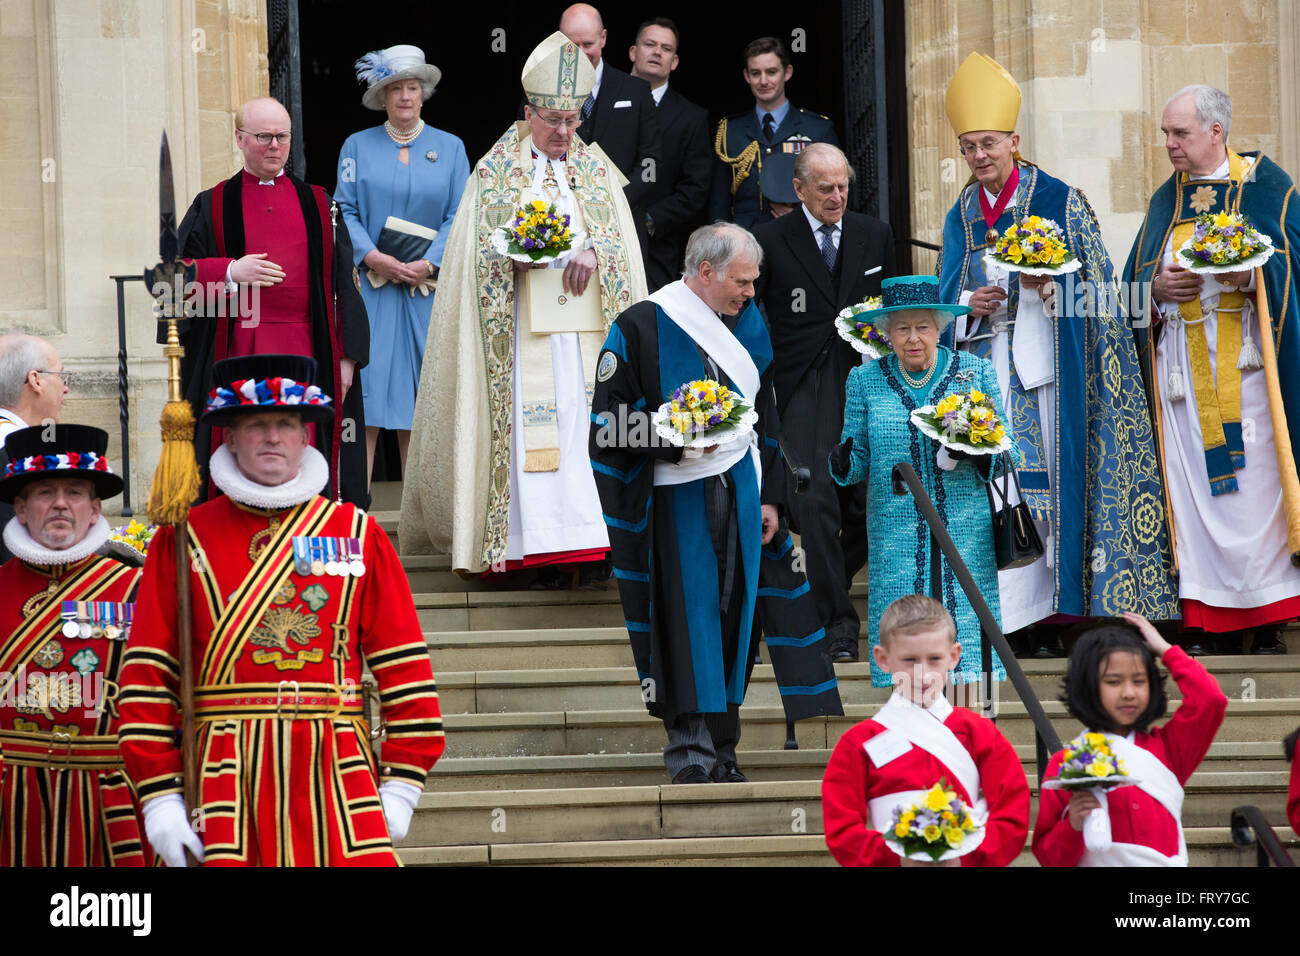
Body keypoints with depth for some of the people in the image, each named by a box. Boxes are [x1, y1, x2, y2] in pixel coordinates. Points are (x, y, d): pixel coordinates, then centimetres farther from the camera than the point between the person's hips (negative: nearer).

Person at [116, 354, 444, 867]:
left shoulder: (358, 532, 9)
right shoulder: (184, 539, 6)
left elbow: (403, 666, 7)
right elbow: (148, 671, 2)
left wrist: (402, 783, 0)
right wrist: (159, 795, -4)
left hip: (338, 773, 1)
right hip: (227, 778, -1)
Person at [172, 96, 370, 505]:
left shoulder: (318, 205, 13)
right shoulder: (212, 207, 10)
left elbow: (343, 283, 10)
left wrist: (347, 356, 1)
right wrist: (230, 272, -12)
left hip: (305, 350, 1)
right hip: (237, 355, -1)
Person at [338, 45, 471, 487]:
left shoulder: (450, 148, 11)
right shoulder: (358, 146, 10)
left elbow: (458, 217, 4)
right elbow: (344, 211, 3)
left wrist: (429, 265, -10)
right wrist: (373, 257, -13)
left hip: (428, 290, 1)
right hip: (369, 287, -1)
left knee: (420, 399, 0)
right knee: (365, 398, -8)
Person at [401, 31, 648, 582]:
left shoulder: (596, 170, 13)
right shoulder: (496, 170, 8)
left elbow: (620, 238, 3)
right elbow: (481, 251, 3)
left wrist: (593, 252, -19)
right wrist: (520, 254, -17)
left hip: (583, 325, 2)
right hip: (523, 326, -2)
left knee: (587, 423, -7)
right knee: (530, 429, -8)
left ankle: (592, 545, -8)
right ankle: (541, 547, -6)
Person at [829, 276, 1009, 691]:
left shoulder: (976, 372, 7)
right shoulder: (865, 380, 8)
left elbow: (1007, 450, 8)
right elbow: (859, 459, 11)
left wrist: (977, 456, -14)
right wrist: (843, 463, -13)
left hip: (966, 534, 0)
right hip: (895, 539, 0)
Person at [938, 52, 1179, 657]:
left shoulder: (1060, 201, 1)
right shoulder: (962, 215, 15)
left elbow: (1097, 290, 1)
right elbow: (947, 298, 17)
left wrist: (1050, 287, -18)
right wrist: (971, 304, -5)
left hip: (1047, 363, -4)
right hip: (986, 371, 4)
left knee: (1049, 483, -7)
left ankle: (1046, 620, -3)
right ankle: (1010, 614, -2)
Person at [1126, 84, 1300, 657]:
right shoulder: (1166, 198, 16)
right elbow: (1136, 276, 16)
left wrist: (1252, 276, -21)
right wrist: (1157, 287, -5)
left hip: (1244, 363, -4)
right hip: (1180, 366, 4)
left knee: (1254, 482, -6)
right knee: (1192, 486, -1)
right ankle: (1208, 621, 2)